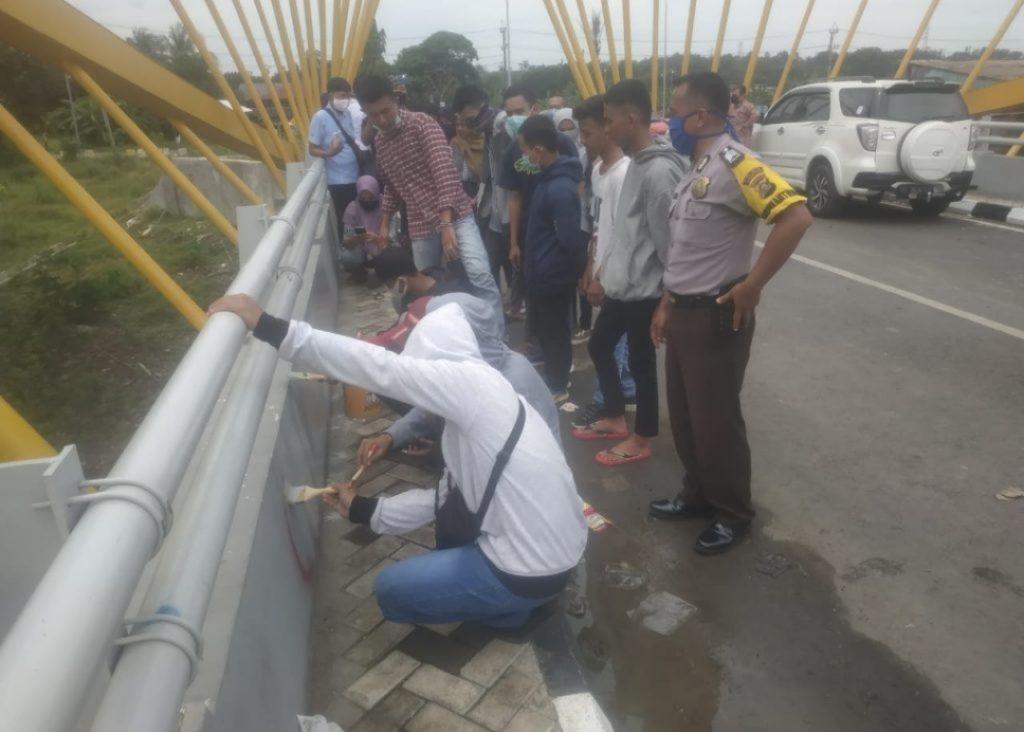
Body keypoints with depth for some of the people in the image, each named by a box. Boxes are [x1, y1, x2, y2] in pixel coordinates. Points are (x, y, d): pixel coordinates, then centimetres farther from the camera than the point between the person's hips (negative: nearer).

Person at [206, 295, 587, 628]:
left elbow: (380, 368, -26)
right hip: (559, 548, 9)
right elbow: (446, 496, 15)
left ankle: (509, 608, 10)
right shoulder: (476, 398, 9)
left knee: (391, 590, 8)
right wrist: (366, 510, 19)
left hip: (531, 572, -9)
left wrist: (271, 328, -25)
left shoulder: (473, 380, -18)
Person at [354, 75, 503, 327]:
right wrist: (386, 221, 22)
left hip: (454, 216, -6)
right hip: (421, 226, 6)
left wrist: (446, 224, -28)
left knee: (479, 274, -23)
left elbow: (445, 172, -20)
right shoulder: (380, 141, 13)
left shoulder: (422, 124, -9)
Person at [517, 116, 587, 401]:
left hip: (553, 275, -9)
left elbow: (571, 239, -25)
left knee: (554, 332, 6)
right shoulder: (551, 177, 6)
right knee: (544, 328, 21)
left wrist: (577, 271, -12)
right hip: (543, 271, 9)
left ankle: (557, 388, 22)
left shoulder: (559, 188, -25)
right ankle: (552, 378, 37)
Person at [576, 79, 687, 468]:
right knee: (599, 347, 20)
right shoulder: (636, 164, 10)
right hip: (619, 285, 10)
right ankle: (615, 419, 37)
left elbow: (667, 241, -20)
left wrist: (667, 297, -17)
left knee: (641, 363, 5)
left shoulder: (660, 172, -20)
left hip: (643, 291, -10)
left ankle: (640, 440, 23)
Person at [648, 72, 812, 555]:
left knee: (715, 419, 3)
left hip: (716, 315, -9)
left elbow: (796, 216, -27)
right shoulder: (696, 168, 13)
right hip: (684, 312, 9)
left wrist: (752, 285, -23)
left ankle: (733, 514, 21)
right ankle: (697, 495, 34)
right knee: (683, 414, 17)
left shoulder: (733, 163, -17)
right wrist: (667, 302, 17)